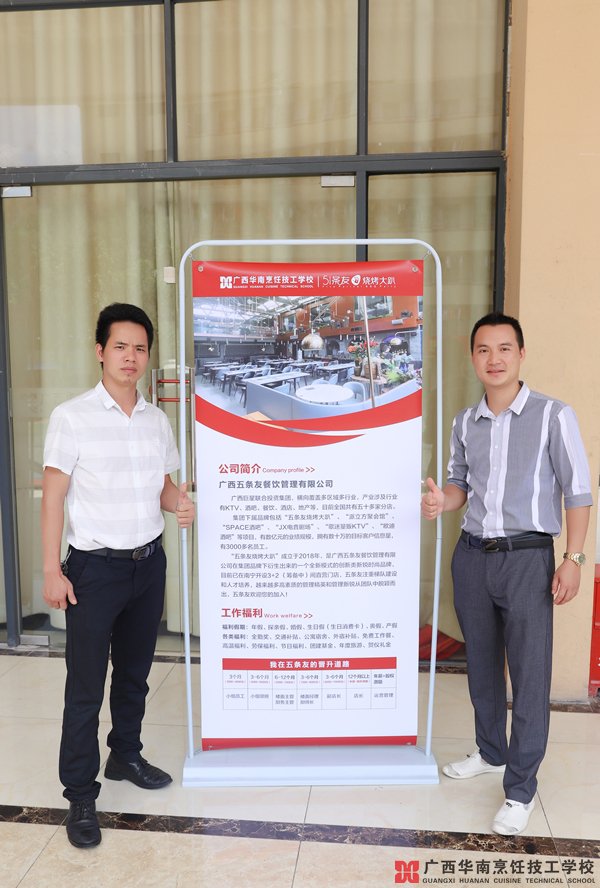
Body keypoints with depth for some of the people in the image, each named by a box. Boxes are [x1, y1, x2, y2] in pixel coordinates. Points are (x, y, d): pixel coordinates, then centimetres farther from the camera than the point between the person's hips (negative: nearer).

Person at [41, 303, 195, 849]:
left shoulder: (157, 421, 5)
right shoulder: (72, 418, -9)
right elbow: (53, 496, -9)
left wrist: (178, 504, -10)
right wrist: (52, 570, -13)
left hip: (148, 562, 5)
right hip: (95, 565, -5)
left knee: (135, 672, 18)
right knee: (85, 685, 2)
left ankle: (125, 756, 38)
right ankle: (81, 797, 15)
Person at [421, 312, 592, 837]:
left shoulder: (553, 416, -7)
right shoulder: (465, 423, 7)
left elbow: (577, 492, -6)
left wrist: (573, 559, -13)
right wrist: (442, 501, -6)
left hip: (528, 558, -5)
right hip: (472, 556, 5)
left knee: (530, 675, -1)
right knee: (481, 665, 17)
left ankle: (521, 790, 13)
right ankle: (491, 753, 37)